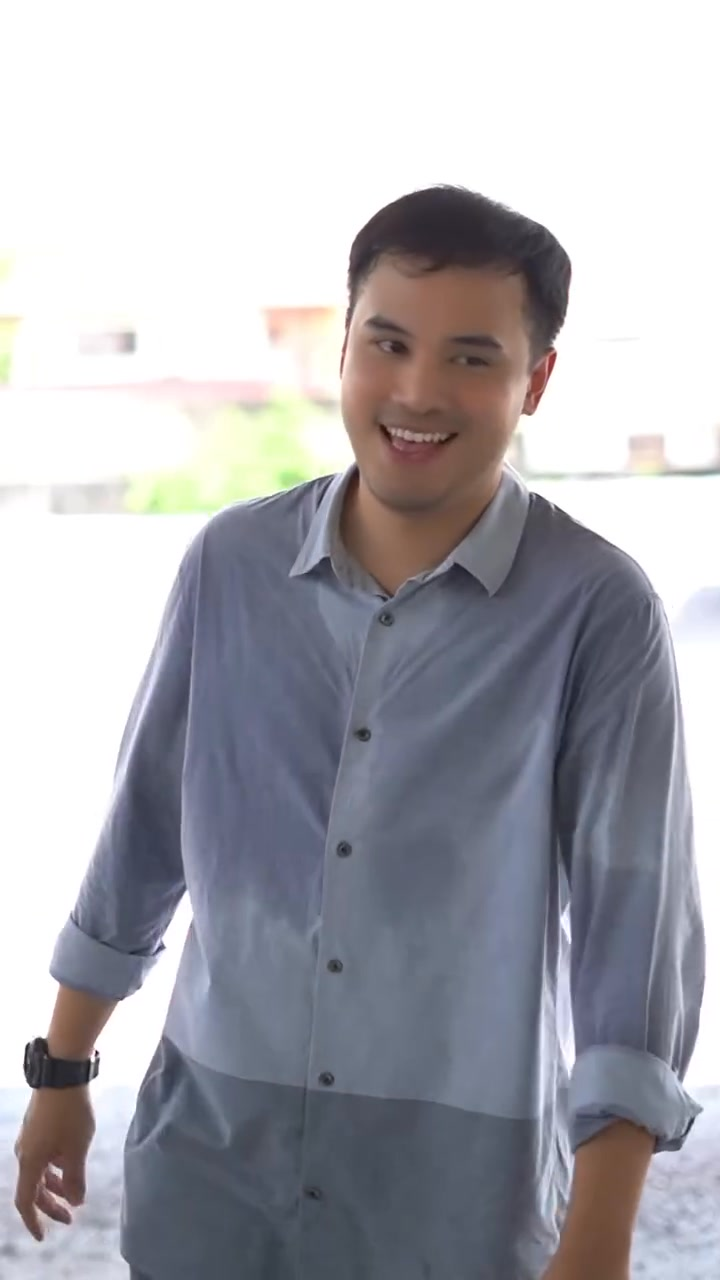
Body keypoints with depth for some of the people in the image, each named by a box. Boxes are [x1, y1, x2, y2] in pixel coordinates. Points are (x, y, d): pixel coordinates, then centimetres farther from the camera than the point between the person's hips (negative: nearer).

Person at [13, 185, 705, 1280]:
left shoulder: (596, 611, -12)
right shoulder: (232, 564, -2)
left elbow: (635, 922, -14)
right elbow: (146, 829, 8)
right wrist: (62, 1069, 14)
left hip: (457, 1189, -2)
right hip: (212, 1149, 3)